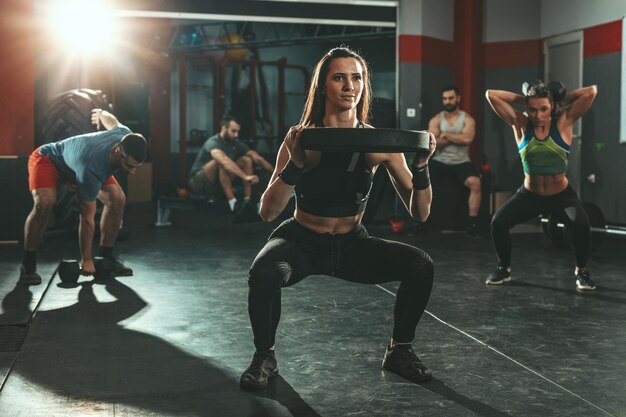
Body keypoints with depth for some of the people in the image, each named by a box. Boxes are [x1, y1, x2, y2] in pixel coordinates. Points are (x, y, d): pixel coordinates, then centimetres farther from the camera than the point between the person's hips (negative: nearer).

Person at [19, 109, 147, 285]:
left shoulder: (126, 137, -27)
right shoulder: (91, 170, -43)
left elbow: (107, 116, -2)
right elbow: (87, 218, -34)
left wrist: (99, 114, 23)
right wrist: (86, 260, -26)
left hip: (78, 157, 7)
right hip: (48, 159, -6)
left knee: (117, 199, -14)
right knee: (43, 204, -34)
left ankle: (106, 256, -1)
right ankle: (28, 264, -17)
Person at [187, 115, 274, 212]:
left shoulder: (235, 144, -3)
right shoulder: (213, 143, -26)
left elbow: (257, 158, -8)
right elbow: (225, 161, -46)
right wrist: (246, 177, -57)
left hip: (219, 182, 7)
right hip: (198, 182, -7)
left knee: (246, 160, -8)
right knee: (222, 163, -35)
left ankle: (248, 201, -15)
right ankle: (232, 203, -34)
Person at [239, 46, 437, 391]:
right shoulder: (301, 139, -16)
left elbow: (419, 213, -9)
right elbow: (267, 212, -23)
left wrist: (421, 166, -26)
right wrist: (295, 164, -37)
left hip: (352, 243, 3)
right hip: (301, 241, -2)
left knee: (421, 265, -20)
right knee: (264, 273, -34)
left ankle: (399, 350, 5)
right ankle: (265, 356, -5)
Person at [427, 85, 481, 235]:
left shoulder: (467, 119, 2)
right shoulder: (436, 120, 5)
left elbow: (467, 139, -17)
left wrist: (446, 135, -11)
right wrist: (456, 138, -11)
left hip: (461, 162, -1)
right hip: (440, 161, 1)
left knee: (475, 182, -30)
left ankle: (472, 223, -20)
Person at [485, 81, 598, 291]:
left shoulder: (564, 122, -10)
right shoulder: (521, 124, -7)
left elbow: (591, 92, -17)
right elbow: (491, 95, -11)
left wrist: (563, 100, -5)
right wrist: (524, 99, -6)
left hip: (562, 195, -1)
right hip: (529, 195, 1)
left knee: (582, 226, -28)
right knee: (498, 222, -20)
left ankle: (581, 271, 1)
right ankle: (504, 269, 7)